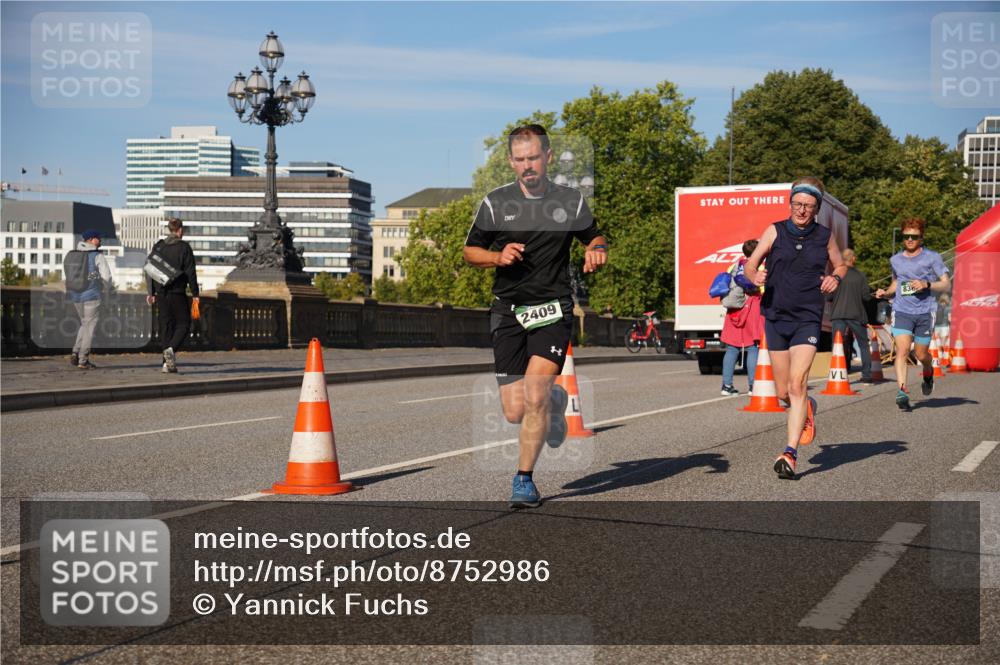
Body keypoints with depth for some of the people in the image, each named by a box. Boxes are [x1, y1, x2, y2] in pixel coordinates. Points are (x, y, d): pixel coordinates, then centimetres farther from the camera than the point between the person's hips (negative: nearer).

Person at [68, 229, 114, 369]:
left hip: (76, 295, 6)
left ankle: (75, 353, 8)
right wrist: (107, 288, 10)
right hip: (91, 295, -6)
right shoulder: (98, 256, -8)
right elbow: (106, 276, -12)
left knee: (85, 324, 21)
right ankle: (83, 360, 0)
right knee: (90, 327, 1)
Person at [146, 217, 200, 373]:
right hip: (178, 292, -5)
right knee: (183, 323, 6)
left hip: (161, 293, 5)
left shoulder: (158, 247, 7)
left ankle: (168, 363, 7)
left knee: (165, 325, 9)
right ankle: (171, 348, -19)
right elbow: (190, 272, -8)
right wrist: (195, 294, -3)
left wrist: (151, 293, 16)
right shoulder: (184, 247, -7)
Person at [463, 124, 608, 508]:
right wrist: (498, 257, -8)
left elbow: (594, 237, 21)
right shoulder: (495, 203, 5)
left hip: (552, 309, -1)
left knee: (536, 395, -19)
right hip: (508, 311, 1)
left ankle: (524, 480, -3)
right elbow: (469, 251, 12)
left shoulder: (571, 201, 6)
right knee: (514, 413, -1)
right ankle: (551, 402, 36)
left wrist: (597, 251, -3)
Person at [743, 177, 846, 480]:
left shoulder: (825, 237, 4)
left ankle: (790, 453, -16)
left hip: (807, 319, -1)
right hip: (775, 318, 2)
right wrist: (755, 276, -20)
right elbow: (750, 264, 3)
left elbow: (841, 265, 21)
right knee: (783, 392, 8)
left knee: (797, 385, -17)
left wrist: (835, 278, -2)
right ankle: (807, 409, 43)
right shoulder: (775, 231, 2)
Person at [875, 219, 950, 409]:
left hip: (925, 311, -2)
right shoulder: (895, 260, 13)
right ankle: (902, 391, -19)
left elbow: (946, 284, 0)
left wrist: (926, 285, -17)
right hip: (901, 311, 2)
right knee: (902, 350, -15)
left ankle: (928, 372, 41)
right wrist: (885, 291, 9)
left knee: (921, 354, 7)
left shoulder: (932, 257, 1)